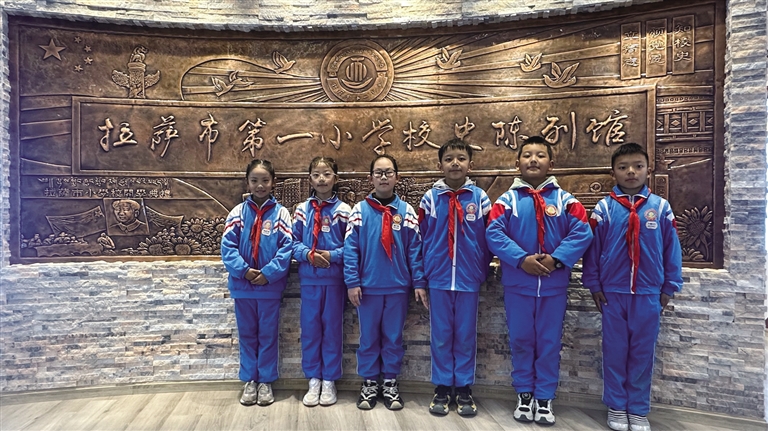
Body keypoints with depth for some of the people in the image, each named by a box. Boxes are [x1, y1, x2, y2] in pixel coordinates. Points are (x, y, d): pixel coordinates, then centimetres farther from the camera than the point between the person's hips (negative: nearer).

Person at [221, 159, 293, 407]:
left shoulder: (280, 213, -3)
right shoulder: (238, 212, 1)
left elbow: (287, 247, -9)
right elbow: (227, 246, -4)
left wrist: (268, 273, -17)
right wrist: (244, 270, -16)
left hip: (270, 286, -1)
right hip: (243, 286, 2)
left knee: (268, 335, 9)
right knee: (247, 335, 13)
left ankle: (265, 381, 23)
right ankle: (249, 380, 27)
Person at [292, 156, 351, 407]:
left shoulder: (343, 210, -2)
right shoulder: (302, 210, 5)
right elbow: (294, 242, 4)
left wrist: (332, 256, -17)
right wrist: (308, 255, -13)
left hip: (335, 278, -2)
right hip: (309, 278, 2)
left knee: (332, 328, 7)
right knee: (310, 328, 8)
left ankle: (329, 381, 21)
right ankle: (313, 380, 22)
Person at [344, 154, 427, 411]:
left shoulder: (406, 211, 1)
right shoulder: (360, 210, -2)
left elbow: (415, 249, 0)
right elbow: (350, 248, -4)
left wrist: (418, 282, -4)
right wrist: (352, 282, -9)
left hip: (398, 286, 1)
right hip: (368, 286, 0)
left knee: (393, 337, 12)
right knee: (369, 337, 11)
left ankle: (390, 382, 27)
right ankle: (369, 382, 27)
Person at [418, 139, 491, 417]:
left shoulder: (479, 197, -1)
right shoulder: (430, 198, 0)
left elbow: (488, 238, 3)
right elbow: (421, 237, 3)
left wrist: (482, 272, 5)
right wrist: (424, 273, 4)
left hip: (469, 279, 0)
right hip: (439, 279, 0)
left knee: (466, 336, 10)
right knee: (440, 336, 9)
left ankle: (464, 389, 24)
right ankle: (442, 388, 23)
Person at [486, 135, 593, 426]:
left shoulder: (565, 200, 2)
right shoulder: (508, 199, 0)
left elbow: (582, 233, -7)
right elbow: (494, 234, -10)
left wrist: (557, 259, -19)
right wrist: (522, 259, -20)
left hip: (554, 286, 1)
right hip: (517, 285, 0)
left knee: (549, 342, 9)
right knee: (521, 341, 10)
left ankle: (544, 398, 24)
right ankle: (524, 394, 26)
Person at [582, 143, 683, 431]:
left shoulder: (660, 207, -1)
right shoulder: (604, 208, -3)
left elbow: (672, 249, 4)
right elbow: (592, 248, 0)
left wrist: (669, 287, 5)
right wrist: (593, 285, 0)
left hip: (648, 294, 1)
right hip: (613, 292, 0)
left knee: (643, 352, 10)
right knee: (615, 350, 8)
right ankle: (616, 407, 23)